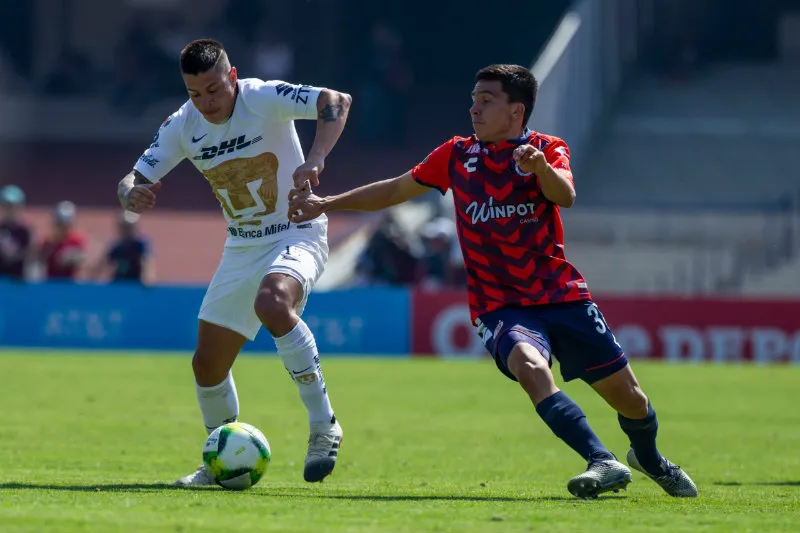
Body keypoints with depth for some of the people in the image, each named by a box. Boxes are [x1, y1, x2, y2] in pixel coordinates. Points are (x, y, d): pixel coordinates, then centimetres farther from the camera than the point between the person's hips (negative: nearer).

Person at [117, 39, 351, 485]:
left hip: (297, 234, -6)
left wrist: (316, 158, -48)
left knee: (271, 304, -38)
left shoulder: (264, 99, -19)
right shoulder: (182, 126, -4)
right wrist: (131, 194, -29)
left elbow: (337, 102, -32)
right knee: (208, 364, 5)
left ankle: (324, 427, -28)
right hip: (241, 248, 6)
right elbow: (133, 180, -3)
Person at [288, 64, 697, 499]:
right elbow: (396, 190, 18)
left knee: (626, 395, 3)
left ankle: (648, 458, 37)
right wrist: (327, 204, 14)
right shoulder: (457, 155, 7)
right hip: (499, 305, 0)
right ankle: (603, 464, -40)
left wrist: (540, 166, -43)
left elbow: (565, 196, -22)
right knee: (530, 367, -33)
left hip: (561, 295, 0)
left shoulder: (548, 149, -1)